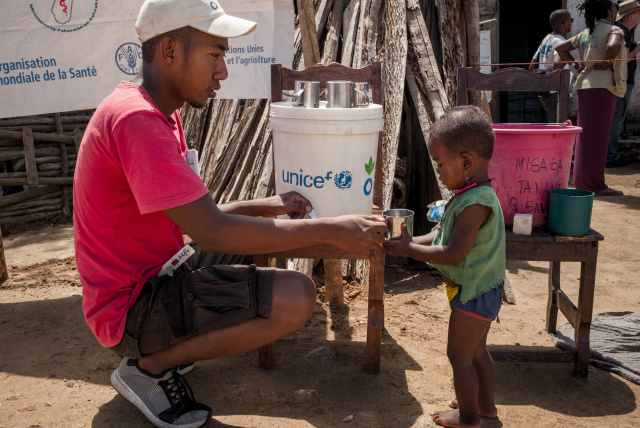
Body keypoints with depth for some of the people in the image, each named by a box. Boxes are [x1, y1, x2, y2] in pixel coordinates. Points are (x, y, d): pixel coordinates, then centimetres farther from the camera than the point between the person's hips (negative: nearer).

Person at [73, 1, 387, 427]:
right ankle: (149, 367, -4)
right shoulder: (136, 118, -24)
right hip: (131, 310, -10)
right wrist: (329, 229, -23)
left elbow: (190, 216, 13)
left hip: (156, 275, 10)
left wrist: (261, 207, 0)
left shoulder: (158, 112, 9)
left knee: (258, 238, 22)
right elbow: (211, 231, -29)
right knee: (296, 297, -22)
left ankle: (170, 343, 13)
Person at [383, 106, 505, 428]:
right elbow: (441, 235, 8)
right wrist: (409, 242, -4)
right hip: (481, 290, 10)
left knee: (458, 355, 6)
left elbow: (454, 253, -30)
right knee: (476, 351, 24)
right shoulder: (475, 195, 5)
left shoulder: (475, 203, -28)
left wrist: (410, 250, -22)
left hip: (473, 293, -10)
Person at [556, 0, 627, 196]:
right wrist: (607, 63, -10)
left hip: (585, 84, 7)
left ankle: (582, 181, 16)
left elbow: (560, 48, 21)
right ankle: (595, 185, -3)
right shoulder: (614, 30, -5)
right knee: (598, 135, -6)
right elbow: (613, 46, -27)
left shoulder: (585, 34, 16)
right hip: (603, 85, -7)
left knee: (586, 134, 11)